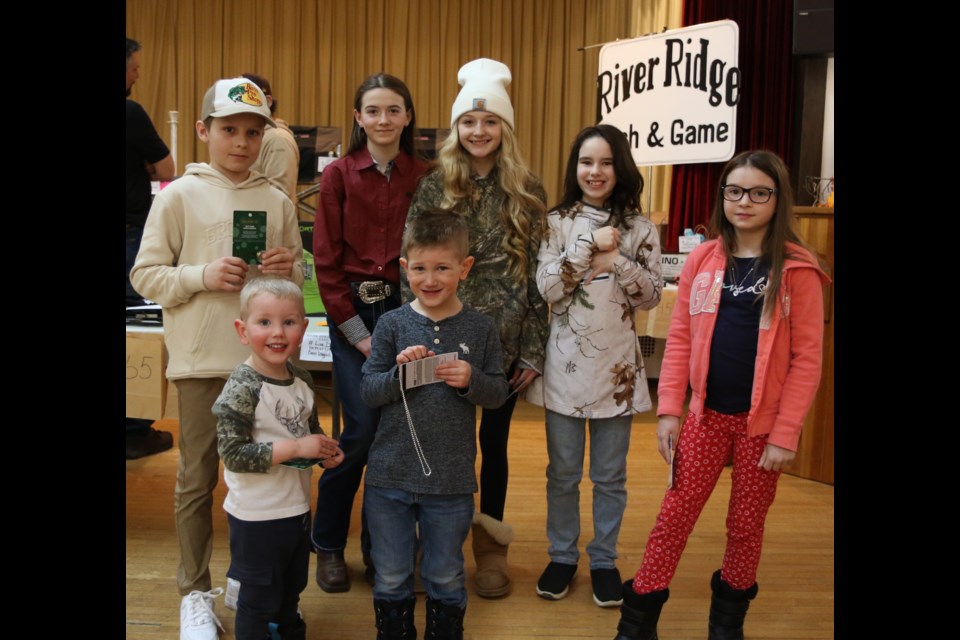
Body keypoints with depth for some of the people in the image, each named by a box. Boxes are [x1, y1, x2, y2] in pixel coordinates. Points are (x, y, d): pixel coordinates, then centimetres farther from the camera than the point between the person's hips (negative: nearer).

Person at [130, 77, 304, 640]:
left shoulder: (278, 202, 7)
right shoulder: (180, 196, -1)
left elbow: (298, 277, 15)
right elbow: (146, 275, -2)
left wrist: (289, 270, -7)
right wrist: (203, 277, -16)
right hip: (203, 361, -2)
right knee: (197, 481, 7)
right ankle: (196, 593, 23)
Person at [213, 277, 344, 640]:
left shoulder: (302, 380, 1)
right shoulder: (241, 389, -22)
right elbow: (232, 454, -27)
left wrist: (326, 452, -4)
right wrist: (296, 448, -27)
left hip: (298, 507, 7)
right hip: (257, 516, -7)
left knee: (291, 590, 26)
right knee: (259, 600, 9)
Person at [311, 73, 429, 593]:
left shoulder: (423, 177, 4)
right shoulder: (339, 175, 0)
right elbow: (326, 260, -3)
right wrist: (357, 332, -8)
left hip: (407, 310, 2)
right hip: (352, 311, -2)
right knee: (363, 429, -8)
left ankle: (379, 542, 23)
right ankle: (328, 544, 14)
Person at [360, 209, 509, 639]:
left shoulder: (479, 328, -4)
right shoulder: (393, 324, -5)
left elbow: (498, 393, 0)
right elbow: (367, 391, -5)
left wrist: (471, 380, -20)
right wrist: (398, 373, -23)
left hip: (452, 479, 0)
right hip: (389, 475, 1)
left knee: (446, 579, 17)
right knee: (391, 578, 16)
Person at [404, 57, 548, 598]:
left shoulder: (528, 193, 1)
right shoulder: (433, 189, 1)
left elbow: (538, 276, 0)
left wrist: (533, 350, -2)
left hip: (505, 343, 0)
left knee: (494, 439, 12)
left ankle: (490, 549, 29)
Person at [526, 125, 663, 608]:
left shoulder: (640, 229, 1)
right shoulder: (556, 223, -1)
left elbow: (651, 296, -2)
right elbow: (546, 288, -11)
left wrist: (615, 260, -16)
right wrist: (591, 246, -16)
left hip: (617, 365, 1)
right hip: (566, 363, 0)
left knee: (610, 475, 11)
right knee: (562, 473, 11)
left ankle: (604, 559, 27)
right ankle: (562, 556, 28)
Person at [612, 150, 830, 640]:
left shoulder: (797, 269, -7)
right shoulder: (702, 259, 1)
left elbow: (807, 356, -8)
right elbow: (679, 338, 2)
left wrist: (785, 432, -12)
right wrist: (669, 410, -3)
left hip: (763, 421, -1)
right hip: (706, 414, 2)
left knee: (746, 525, 12)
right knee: (674, 517, 4)